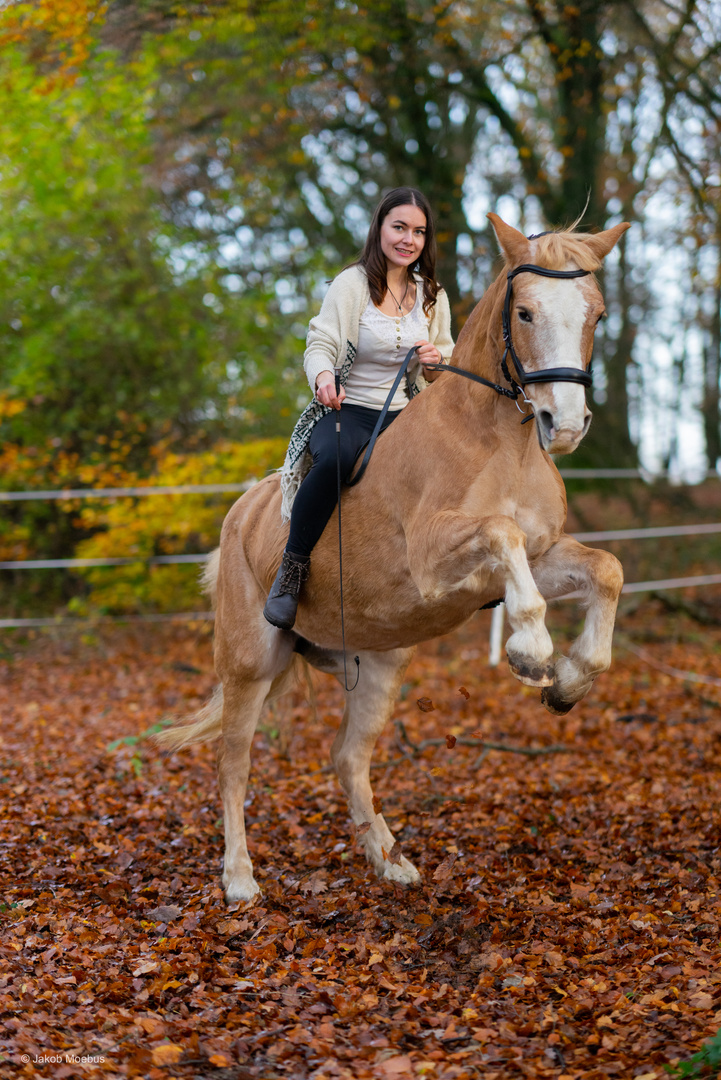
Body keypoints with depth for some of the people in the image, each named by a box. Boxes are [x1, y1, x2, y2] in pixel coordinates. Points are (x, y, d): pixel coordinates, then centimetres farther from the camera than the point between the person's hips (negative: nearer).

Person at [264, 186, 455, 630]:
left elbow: (438, 382, 17)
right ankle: (293, 568, -23)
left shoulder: (433, 298, 13)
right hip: (344, 411, -4)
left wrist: (435, 364, -8)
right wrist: (324, 377, -32)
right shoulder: (351, 285, -1)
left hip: (404, 416, 4)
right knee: (336, 458, -39)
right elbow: (320, 347, -9)